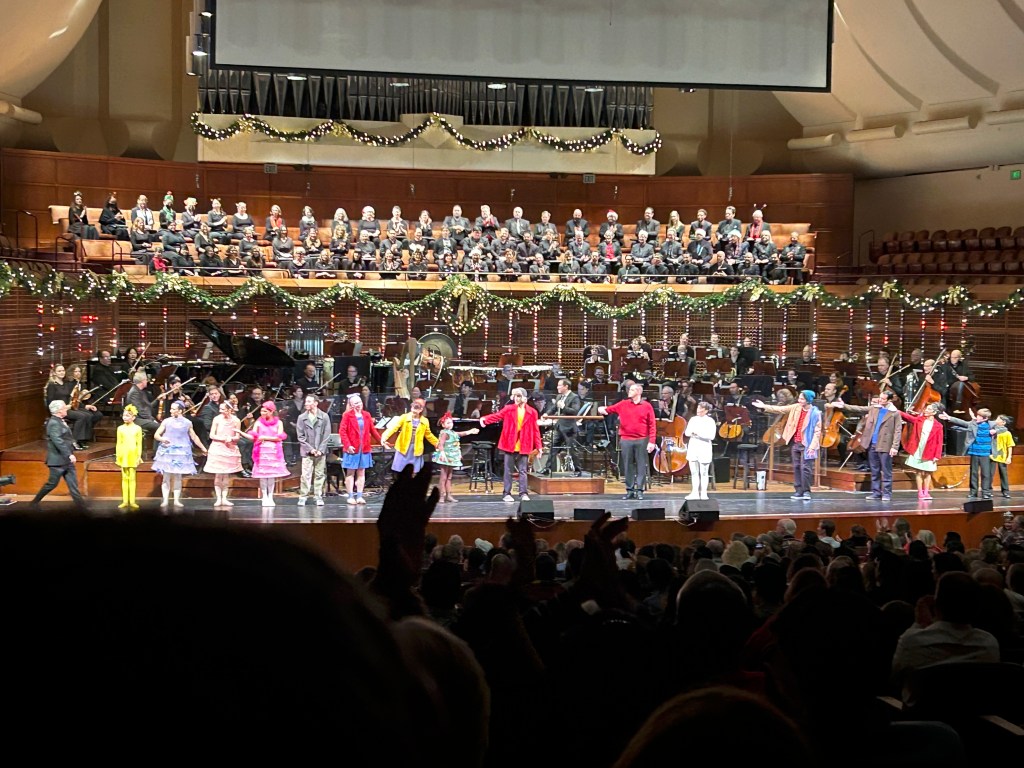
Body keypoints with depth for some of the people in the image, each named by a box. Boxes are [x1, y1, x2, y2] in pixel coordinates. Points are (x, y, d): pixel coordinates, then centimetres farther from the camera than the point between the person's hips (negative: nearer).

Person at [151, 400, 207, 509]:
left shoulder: (187, 423, 5)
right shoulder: (166, 421, 1)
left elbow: (194, 437, 16)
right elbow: (156, 435, 1)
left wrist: (203, 448, 18)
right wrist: (161, 439, -21)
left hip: (181, 452, 1)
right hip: (167, 451, -1)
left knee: (178, 477, 3)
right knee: (166, 477, -2)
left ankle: (176, 500, 7)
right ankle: (165, 500, 1)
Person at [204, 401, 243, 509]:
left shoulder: (236, 420, -3)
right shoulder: (217, 419, -5)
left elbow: (237, 437, 2)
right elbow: (212, 435, -3)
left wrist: (231, 438, -19)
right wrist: (222, 438, -17)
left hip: (230, 449, 1)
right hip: (217, 448, -1)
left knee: (227, 475, 6)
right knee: (218, 475, -2)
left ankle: (224, 499, 11)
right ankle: (218, 499, 2)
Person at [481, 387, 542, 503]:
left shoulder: (531, 412, 2)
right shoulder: (509, 409, 3)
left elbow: (535, 430, 2)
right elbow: (497, 416, -6)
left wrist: (538, 446, -1)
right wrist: (485, 419, -24)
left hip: (523, 447, 0)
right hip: (509, 445, 0)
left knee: (522, 471, 2)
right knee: (508, 470, 5)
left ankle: (523, 493, 5)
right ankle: (507, 494, 10)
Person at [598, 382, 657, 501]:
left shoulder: (647, 406, 2)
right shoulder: (623, 404, 8)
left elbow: (652, 425, -1)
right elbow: (610, 409, 11)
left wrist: (652, 441, -8)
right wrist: (602, 409, -13)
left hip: (642, 440, -2)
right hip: (626, 440, 2)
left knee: (641, 466, 0)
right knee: (628, 465, 5)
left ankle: (640, 490, 5)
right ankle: (629, 490, 11)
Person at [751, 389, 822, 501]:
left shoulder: (815, 413, -12)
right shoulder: (796, 408, 4)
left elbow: (817, 431, -14)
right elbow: (780, 409, 9)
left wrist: (812, 446, -20)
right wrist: (764, 406, 6)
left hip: (806, 444, -6)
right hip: (795, 443, 6)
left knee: (805, 468, -7)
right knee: (796, 467, 8)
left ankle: (806, 491, 1)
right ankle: (799, 491, 14)